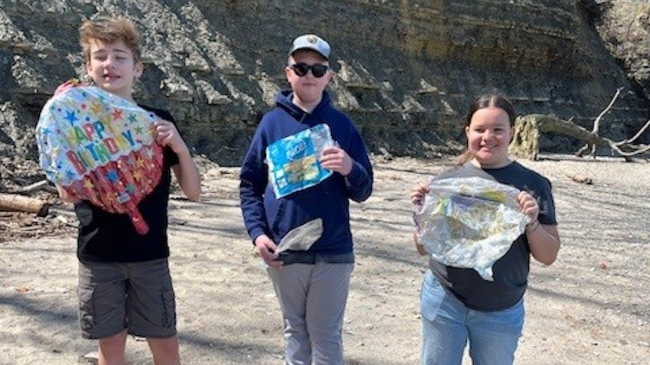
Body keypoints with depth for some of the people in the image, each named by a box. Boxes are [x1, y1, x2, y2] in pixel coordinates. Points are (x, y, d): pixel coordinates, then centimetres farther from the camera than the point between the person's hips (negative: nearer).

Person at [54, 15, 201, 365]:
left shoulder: (158, 122, -1)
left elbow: (193, 191, -1)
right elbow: (68, 195, -3)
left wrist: (179, 146, -19)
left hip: (150, 252, 0)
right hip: (97, 254, 0)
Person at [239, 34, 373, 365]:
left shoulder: (341, 125, 1)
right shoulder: (272, 122, 1)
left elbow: (363, 192, 1)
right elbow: (249, 184, 4)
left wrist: (350, 169, -21)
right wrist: (257, 233, -9)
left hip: (333, 254, -1)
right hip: (283, 253, 1)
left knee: (326, 335, 9)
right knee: (295, 330, 17)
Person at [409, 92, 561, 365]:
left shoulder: (532, 184, -5)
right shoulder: (449, 178, -3)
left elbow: (548, 256, -3)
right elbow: (424, 248, 2)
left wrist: (532, 223, -20)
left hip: (502, 312, 0)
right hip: (443, 300, 1)